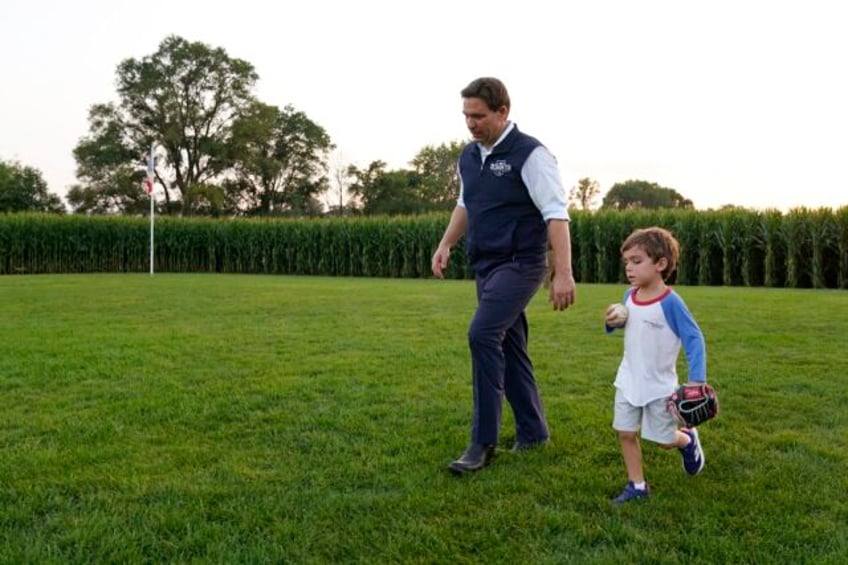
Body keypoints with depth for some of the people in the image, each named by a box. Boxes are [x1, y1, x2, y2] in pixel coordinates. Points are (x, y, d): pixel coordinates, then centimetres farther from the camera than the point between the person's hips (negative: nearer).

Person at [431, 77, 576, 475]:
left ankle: (483, 442, -13)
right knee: (508, 347, 12)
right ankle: (533, 431, 26)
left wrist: (563, 274, -24)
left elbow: (556, 214, -17)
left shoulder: (529, 154, -12)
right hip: (486, 265, 8)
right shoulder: (468, 157, 10)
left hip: (520, 263, -8)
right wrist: (446, 243, 12)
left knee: (483, 334, -22)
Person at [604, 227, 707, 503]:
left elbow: (694, 339, -19)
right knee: (626, 433, 5)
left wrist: (696, 380, -28)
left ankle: (689, 440, 41)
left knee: (666, 440, 8)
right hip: (628, 381, 5)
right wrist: (612, 322, -10)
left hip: (659, 385, -5)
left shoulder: (670, 302, -21)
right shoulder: (629, 296, -3)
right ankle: (637, 485, 19)